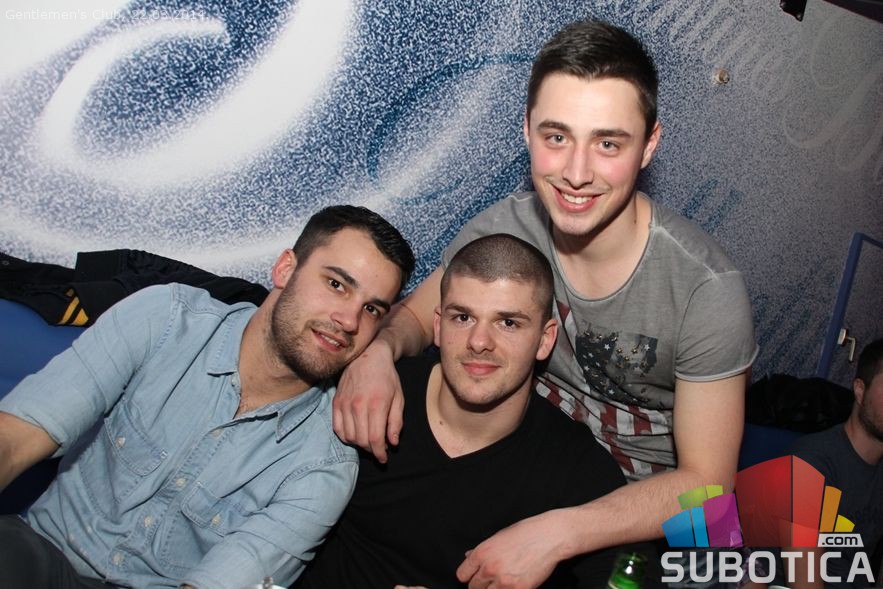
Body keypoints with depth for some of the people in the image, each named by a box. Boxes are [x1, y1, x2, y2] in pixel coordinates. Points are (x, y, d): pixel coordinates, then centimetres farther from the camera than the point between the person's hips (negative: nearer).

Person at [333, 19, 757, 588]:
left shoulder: (707, 289, -26)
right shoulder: (503, 228, -15)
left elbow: (706, 482, -20)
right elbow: (415, 315, 0)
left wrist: (555, 534, -32)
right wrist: (376, 350, -25)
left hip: (641, 509, -1)